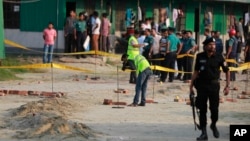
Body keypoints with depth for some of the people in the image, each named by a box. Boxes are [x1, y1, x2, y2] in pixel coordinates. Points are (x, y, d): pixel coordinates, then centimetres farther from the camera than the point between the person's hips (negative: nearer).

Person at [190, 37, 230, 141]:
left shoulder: (219, 57, -4)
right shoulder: (200, 57, 1)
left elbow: (227, 71, 2)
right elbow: (196, 71, 9)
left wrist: (227, 86, -4)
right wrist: (191, 85, 7)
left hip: (214, 85, -1)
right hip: (202, 85, 1)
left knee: (214, 109, -2)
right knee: (202, 109, 3)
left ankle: (213, 125, 29)